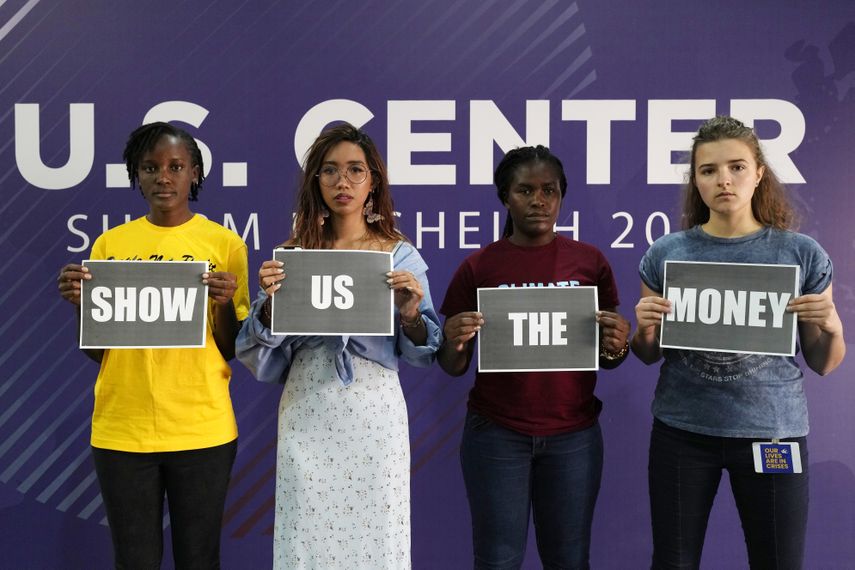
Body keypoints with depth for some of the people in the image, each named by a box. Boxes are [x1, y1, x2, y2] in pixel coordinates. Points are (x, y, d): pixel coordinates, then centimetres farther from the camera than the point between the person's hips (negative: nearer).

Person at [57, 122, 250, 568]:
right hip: (121, 430, 2)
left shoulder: (223, 242, -1)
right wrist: (79, 303, -11)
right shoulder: (110, 244, 5)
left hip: (202, 429, -1)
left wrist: (226, 304, -18)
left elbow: (232, 351, 1)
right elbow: (95, 352, 7)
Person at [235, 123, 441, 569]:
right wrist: (270, 302, -13)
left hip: (374, 410, -1)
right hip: (307, 414, 1)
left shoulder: (401, 256, 3)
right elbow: (264, 356, 4)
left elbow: (423, 353, 4)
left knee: (375, 534, 5)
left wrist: (410, 313, -15)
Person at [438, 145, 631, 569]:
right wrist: (452, 341, -18)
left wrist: (617, 346, -13)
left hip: (574, 435, 1)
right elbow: (454, 368, 3)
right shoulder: (478, 267, -1)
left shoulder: (590, 261, 2)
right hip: (496, 434, -1)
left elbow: (605, 359, 9)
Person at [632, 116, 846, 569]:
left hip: (772, 431, 0)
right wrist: (644, 328, -12)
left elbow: (823, 364, 5)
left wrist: (833, 327, -15)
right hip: (681, 431, 1)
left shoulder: (802, 253, -2)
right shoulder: (665, 253, 0)